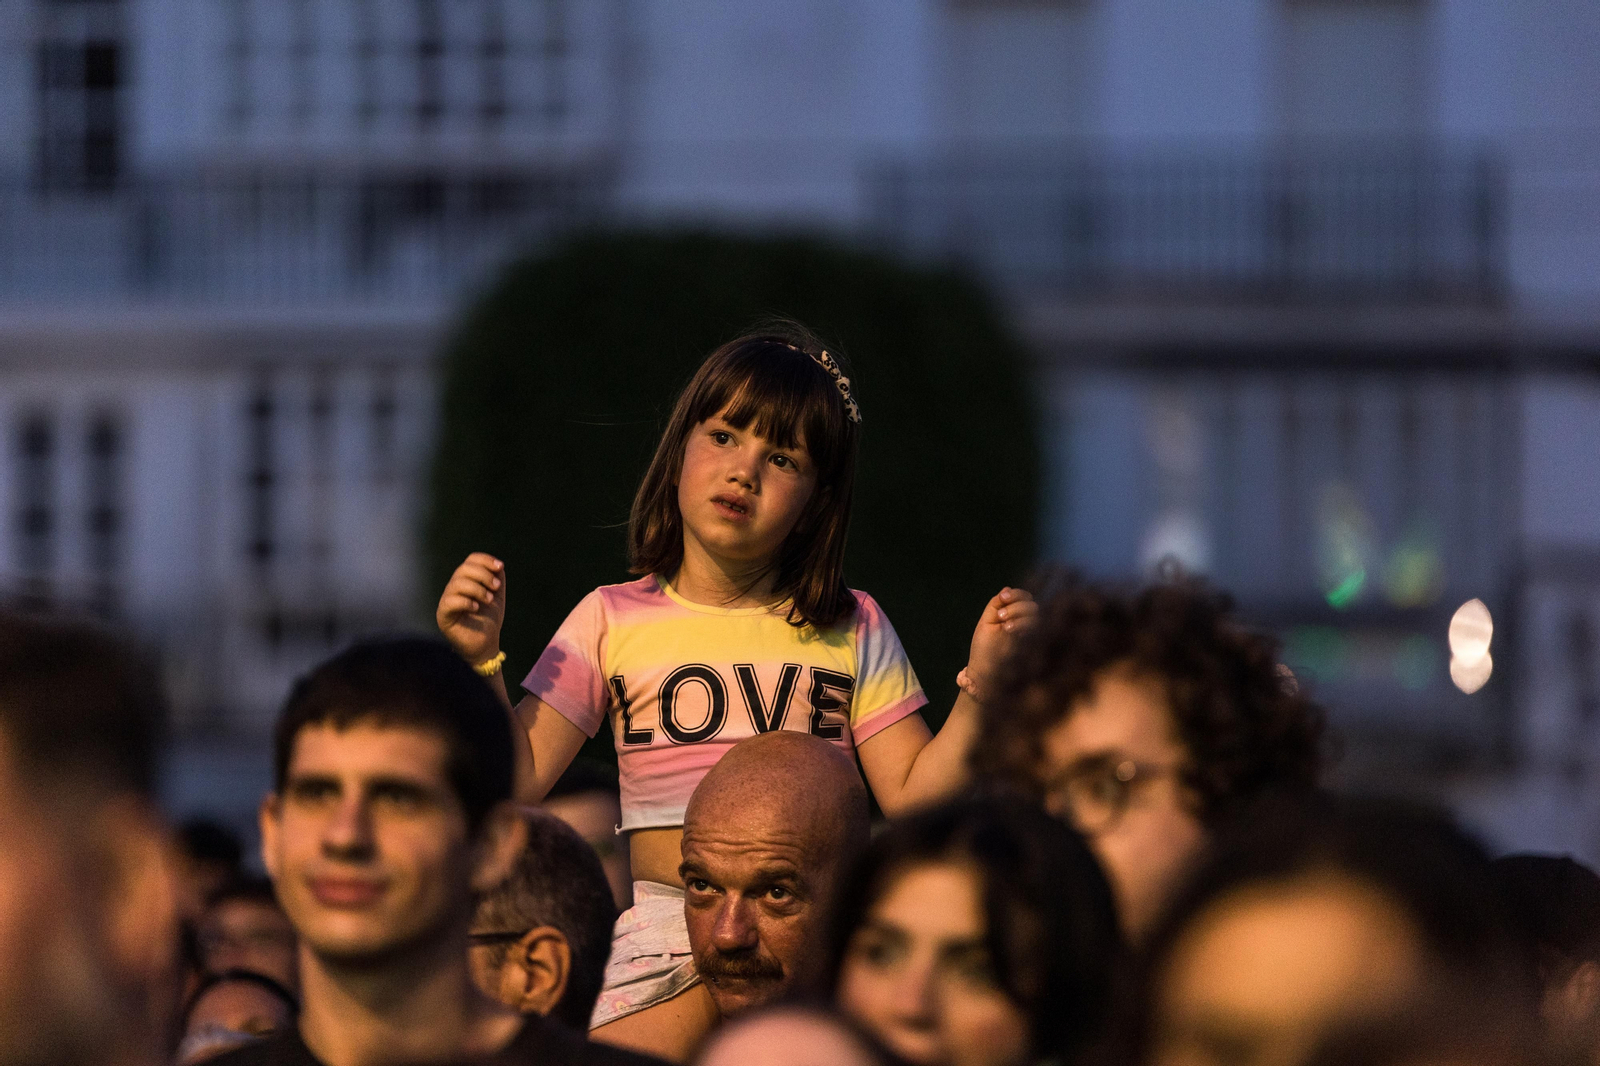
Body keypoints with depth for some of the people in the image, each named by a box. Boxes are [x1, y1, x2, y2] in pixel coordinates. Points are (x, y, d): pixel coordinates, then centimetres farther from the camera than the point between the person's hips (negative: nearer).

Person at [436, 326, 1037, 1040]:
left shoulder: (852, 630, 13)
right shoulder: (612, 621, 10)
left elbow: (911, 795, 6)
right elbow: (519, 782, 6)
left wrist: (981, 683, -6)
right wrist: (480, 662, -7)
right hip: (665, 921, -1)